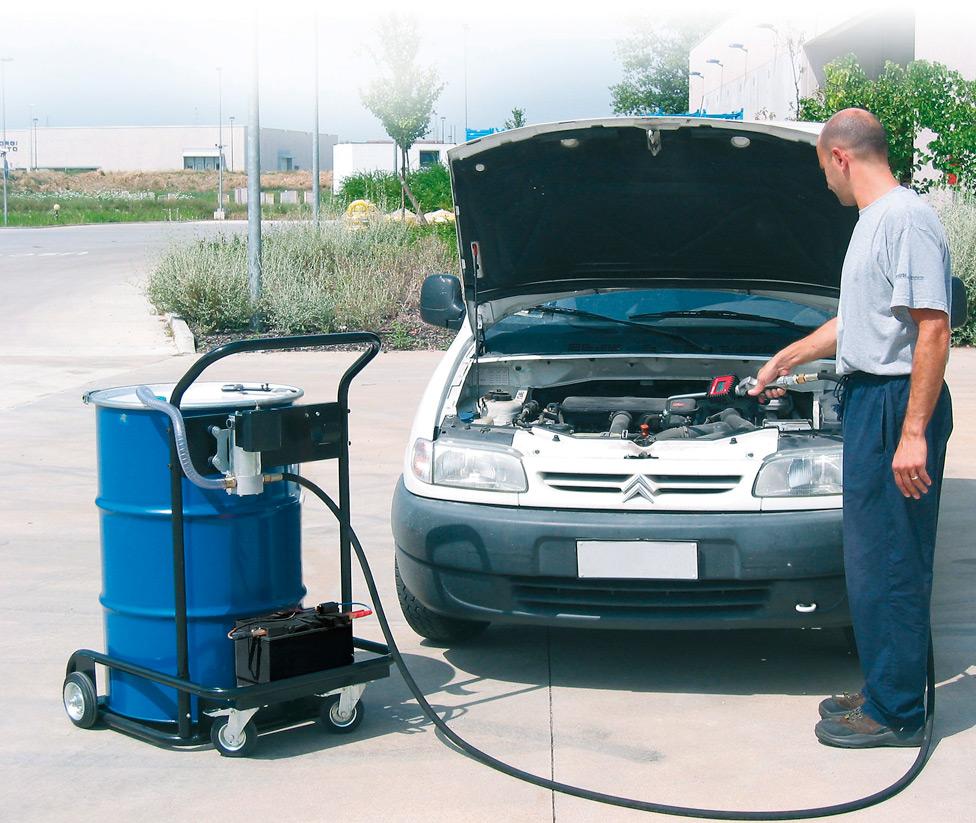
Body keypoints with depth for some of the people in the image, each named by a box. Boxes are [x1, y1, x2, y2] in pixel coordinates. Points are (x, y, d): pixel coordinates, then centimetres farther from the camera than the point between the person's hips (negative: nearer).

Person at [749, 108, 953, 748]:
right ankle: (886, 693, 24)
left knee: (888, 562, -4)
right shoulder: (874, 221, 18)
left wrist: (914, 432, -25)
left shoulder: (907, 220, -15)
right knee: (873, 557, 14)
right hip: (869, 399, 10)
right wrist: (785, 359, 39)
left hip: (899, 404, -10)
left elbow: (933, 329, -21)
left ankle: (895, 713, 4)